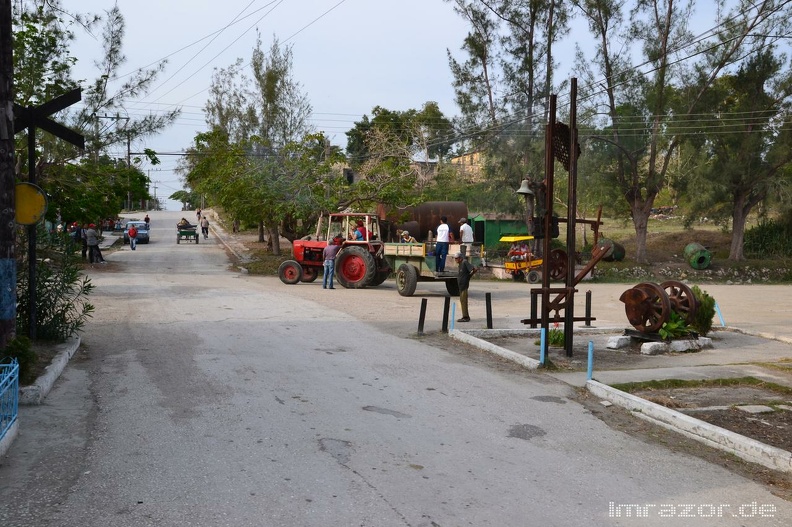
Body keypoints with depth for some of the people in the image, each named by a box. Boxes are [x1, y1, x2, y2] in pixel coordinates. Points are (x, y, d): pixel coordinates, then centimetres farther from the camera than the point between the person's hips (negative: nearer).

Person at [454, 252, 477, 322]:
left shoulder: (465, 262, -13)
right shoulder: (461, 264, 15)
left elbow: (474, 269, -19)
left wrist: (469, 276, -7)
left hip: (464, 284, -10)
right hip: (461, 285, 10)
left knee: (463, 300, -8)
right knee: (462, 300, 14)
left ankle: (465, 317, -5)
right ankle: (466, 316, 22)